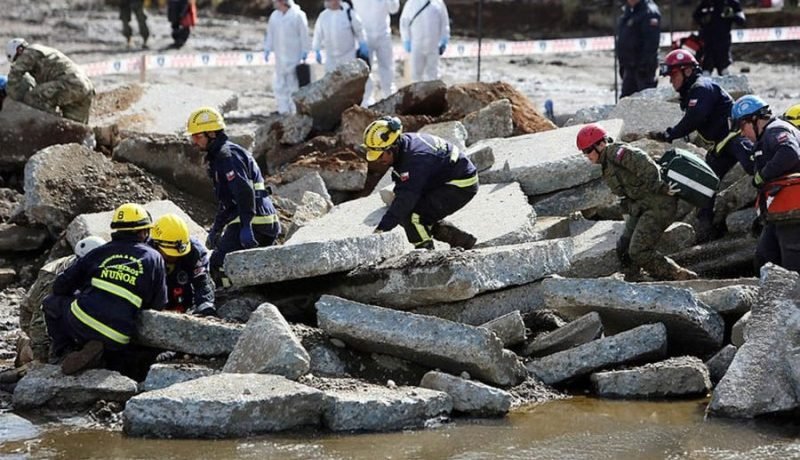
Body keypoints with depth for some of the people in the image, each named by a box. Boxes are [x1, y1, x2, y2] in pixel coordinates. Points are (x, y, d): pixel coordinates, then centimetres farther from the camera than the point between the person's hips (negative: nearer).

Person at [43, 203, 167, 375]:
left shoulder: (100, 252, 14)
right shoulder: (154, 258, 12)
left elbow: (61, 285, 15)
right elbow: (159, 304, 12)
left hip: (82, 320, 0)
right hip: (117, 340, 0)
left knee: (51, 302, 27)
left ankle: (65, 351, 6)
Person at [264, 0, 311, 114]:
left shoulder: (298, 15, -7)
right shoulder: (274, 16, 9)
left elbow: (304, 35, -6)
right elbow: (270, 33, 14)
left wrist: (304, 52, -7)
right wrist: (267, 49, 8)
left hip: (294, 57, -5)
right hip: (279, 57, 5)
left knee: (293, 84, -1)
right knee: (279, 84, 4)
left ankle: (295, 111, 6)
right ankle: (283, 110, 10)